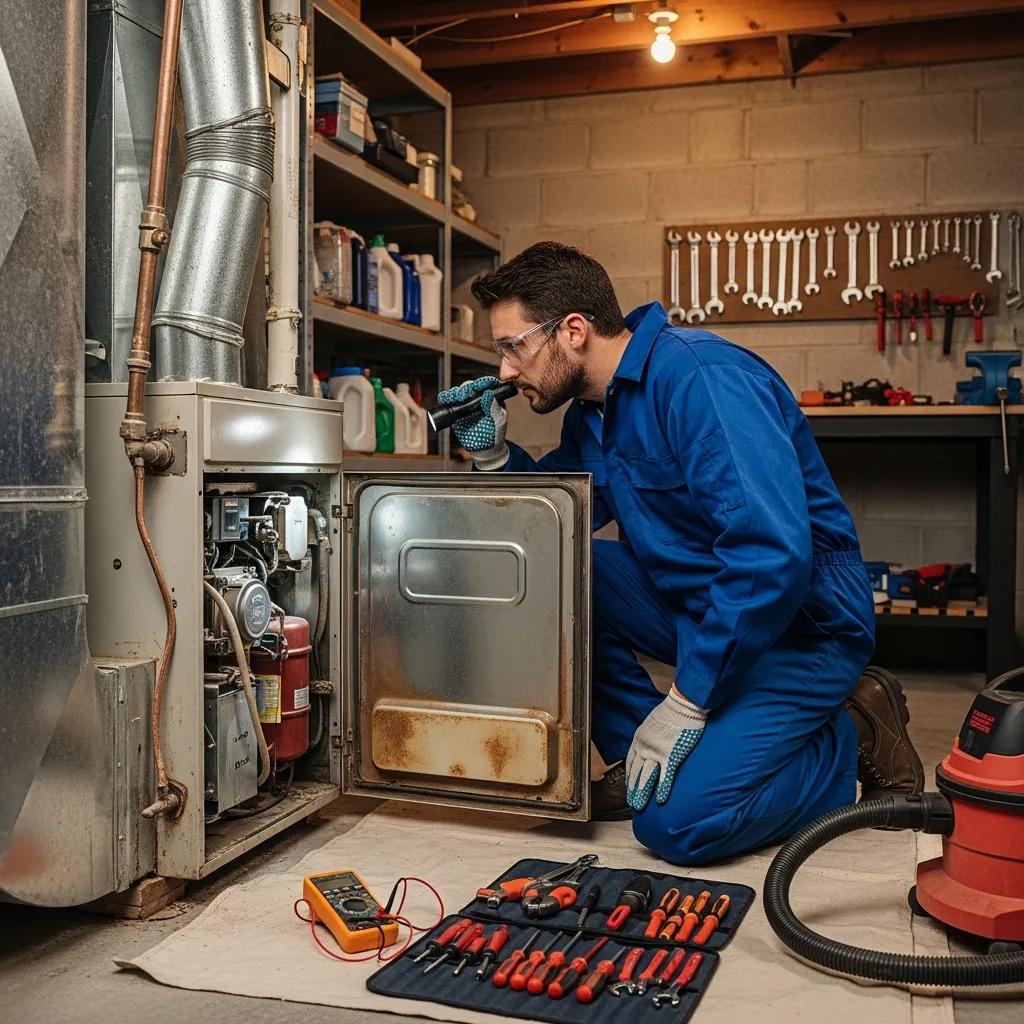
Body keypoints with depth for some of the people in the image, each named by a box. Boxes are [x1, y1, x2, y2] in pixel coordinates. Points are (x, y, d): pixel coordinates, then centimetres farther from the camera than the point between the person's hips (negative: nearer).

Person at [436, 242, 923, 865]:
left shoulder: (701, 376, -23)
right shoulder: (593, 407, 6)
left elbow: (772, 553, -32)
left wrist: (686, 702, -27)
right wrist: (495, 452, -2)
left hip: (800, 625, -8)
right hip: (696, 603, 8)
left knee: (675, 821, -21)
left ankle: (854, 736, 3)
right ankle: (638, 759, 2)